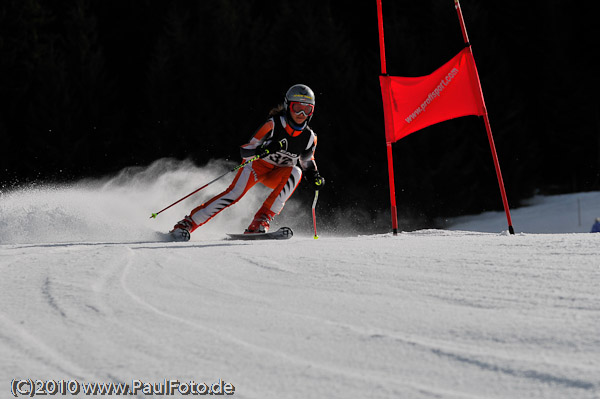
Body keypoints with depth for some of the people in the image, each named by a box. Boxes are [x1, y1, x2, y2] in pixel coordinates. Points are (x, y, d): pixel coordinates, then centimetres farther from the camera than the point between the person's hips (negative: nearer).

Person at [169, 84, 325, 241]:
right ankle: (186, 224, -22)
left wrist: (314, 177, -9)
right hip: (257, 164, -3)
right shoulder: (273, 125, -21)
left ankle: (261, 222, -32)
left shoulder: (309, 138, -9)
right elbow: (244, 151, -19)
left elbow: (307, 163, 12)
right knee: (235, 193, -27)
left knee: (295, 172, -29)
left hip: (276, 175, 3)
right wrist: (264, 150, -38)